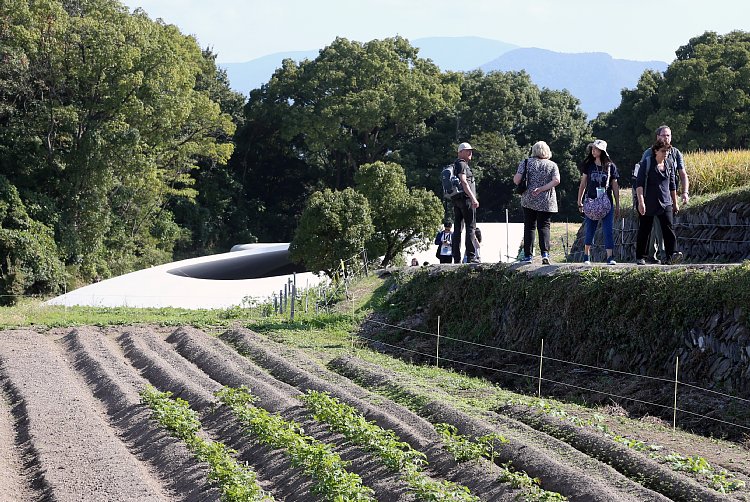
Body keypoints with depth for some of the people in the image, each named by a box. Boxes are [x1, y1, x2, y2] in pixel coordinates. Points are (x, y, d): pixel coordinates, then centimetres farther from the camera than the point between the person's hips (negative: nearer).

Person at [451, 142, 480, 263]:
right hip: (465, 199, -10)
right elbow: (463, 182, -19)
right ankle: (471, 257, -13)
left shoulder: (456, 165, 22)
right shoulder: (462, 164, -8)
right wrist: (473, 198, -23)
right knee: (470, 227, -9)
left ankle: (456, 258, 6)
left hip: (456, 200, 10)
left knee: (457, 229, 7)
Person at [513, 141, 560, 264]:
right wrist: (542, 189, -10)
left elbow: (516, 180, -7)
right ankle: (545, 252, -15)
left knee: (529, 227, 7)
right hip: (547, 202, 0)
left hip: (529, 200, 0)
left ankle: (528, 255, 5)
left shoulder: (526, 163, 1)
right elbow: (556, 181, -12)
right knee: (544, 226, 4)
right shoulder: (552, 165, 4)